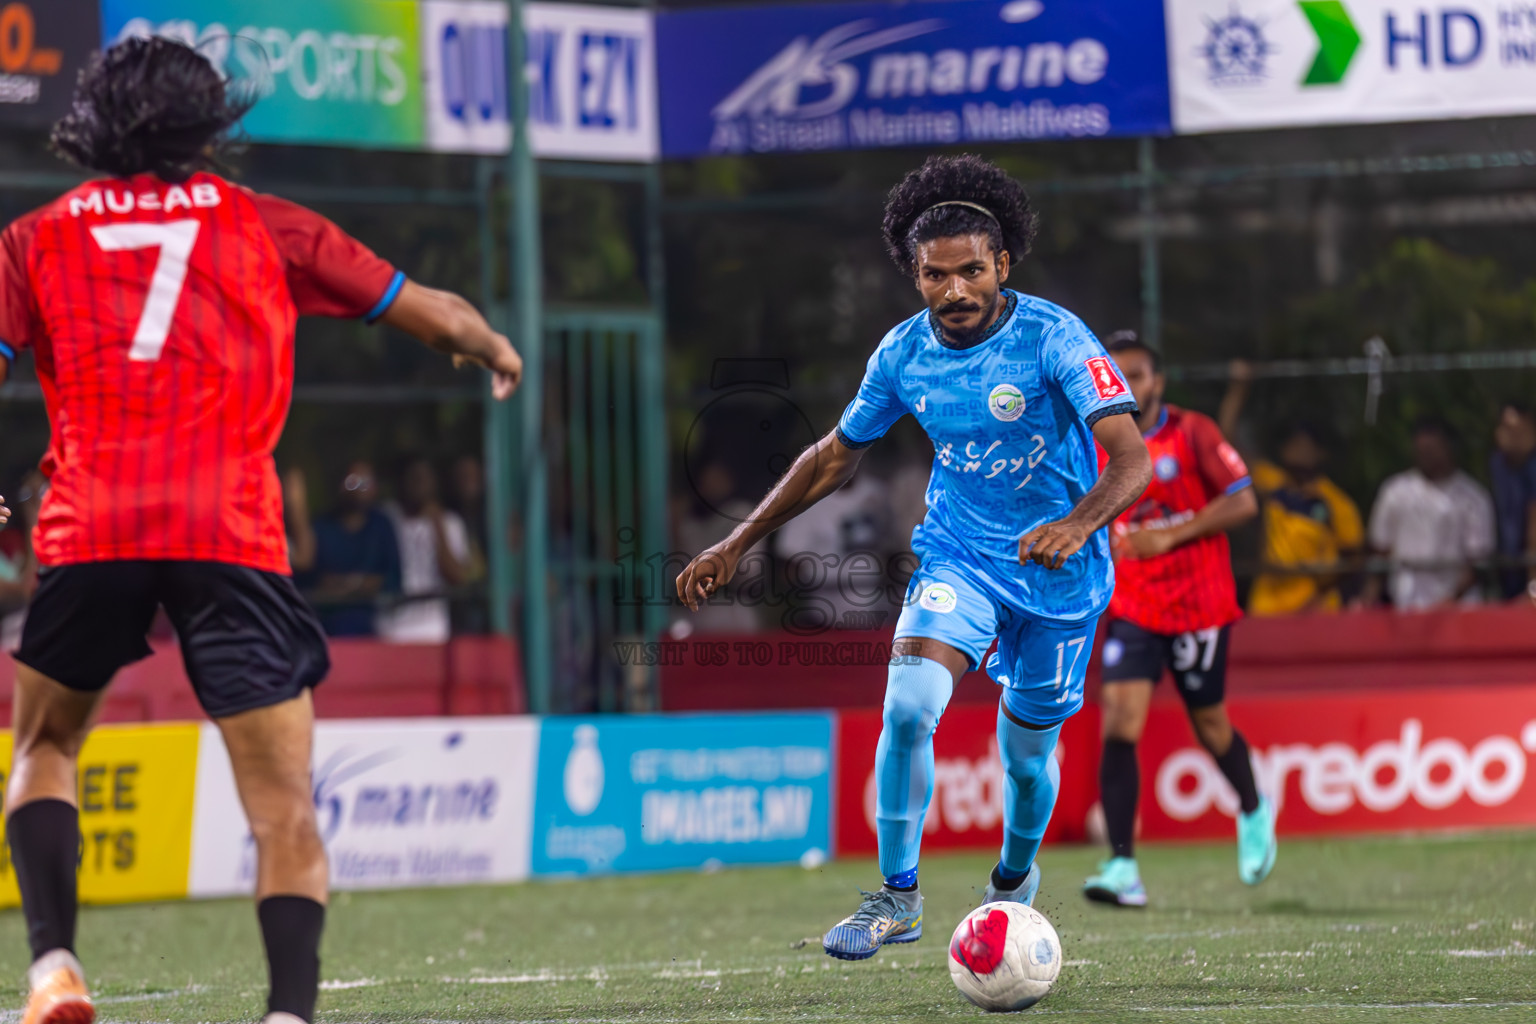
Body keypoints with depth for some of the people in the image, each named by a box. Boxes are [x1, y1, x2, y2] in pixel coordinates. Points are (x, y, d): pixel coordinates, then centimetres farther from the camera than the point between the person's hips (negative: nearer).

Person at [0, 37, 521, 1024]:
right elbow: (434, 314, 22)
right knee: (287, 809, 2)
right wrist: (496, 349, 43)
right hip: (233, 532, -1)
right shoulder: (261, 223, 16)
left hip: (89, 528, 1)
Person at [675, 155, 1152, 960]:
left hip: (1059, 570, -2)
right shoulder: (904, 352, -7)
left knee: (1027, 749, 10)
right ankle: (896, 897, -8)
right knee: (909, 704, -22)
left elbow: (1132, 457, -30)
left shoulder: (1053, 339, -21)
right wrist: (738, 543, 7)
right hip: (957, 554, 2)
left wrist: (1079, 523, -50)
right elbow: (835, 457, 9)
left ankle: (1014, 878, 43)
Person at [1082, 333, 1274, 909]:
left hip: (1198, 605, -2)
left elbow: (1242, 503, -11)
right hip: (1132, 611, 3)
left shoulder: (1191, 434, -6)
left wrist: (1167, 537, -18)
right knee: (1119, 721, -15)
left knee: (1210, 725, 9)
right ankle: (1123, 869, -18)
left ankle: (1254, 813, 42)